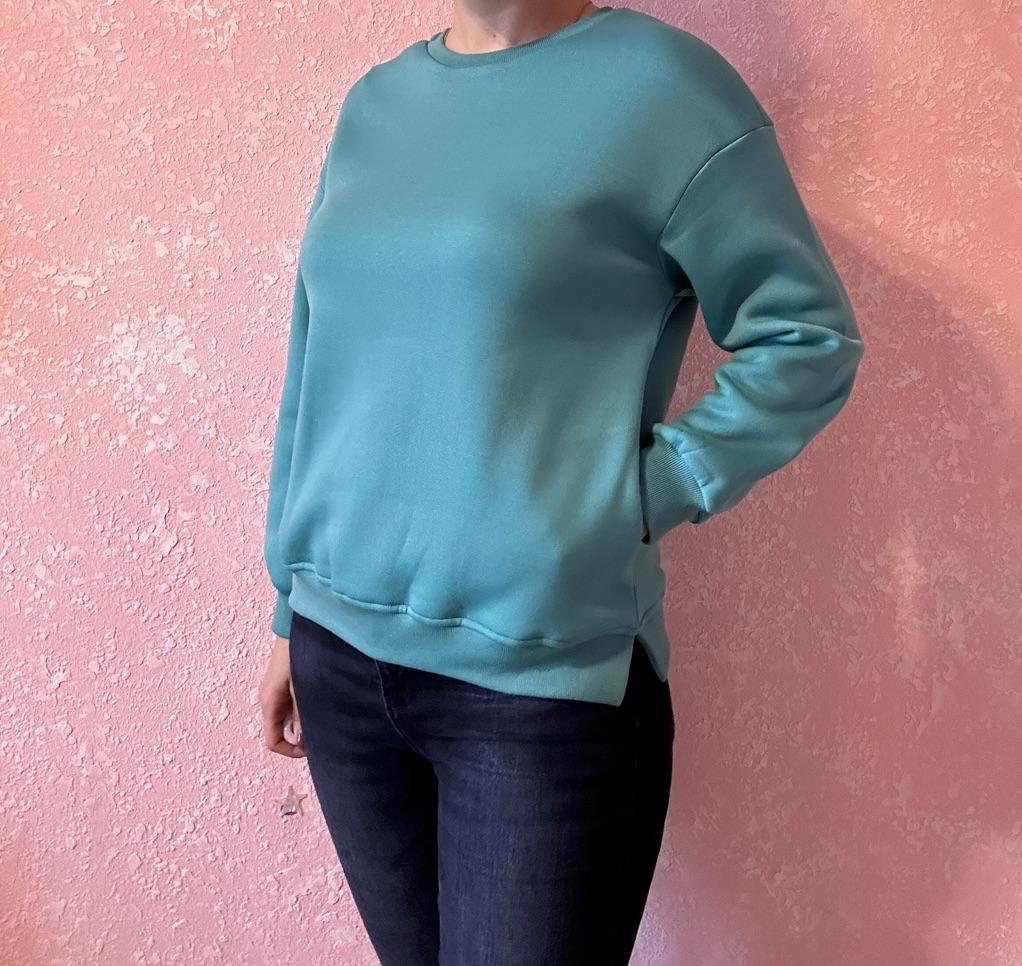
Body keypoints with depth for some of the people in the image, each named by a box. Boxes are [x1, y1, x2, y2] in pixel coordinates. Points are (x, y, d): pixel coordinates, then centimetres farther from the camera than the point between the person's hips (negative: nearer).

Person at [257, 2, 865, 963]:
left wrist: (645, 498, -12)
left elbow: (808, 334, -3)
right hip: (342, 656, 5)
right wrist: (292, 618, 15)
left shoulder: (659, 80, -6)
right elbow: (317, 374, 13)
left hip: (544, 681, -5)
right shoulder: (373, 102, 10)